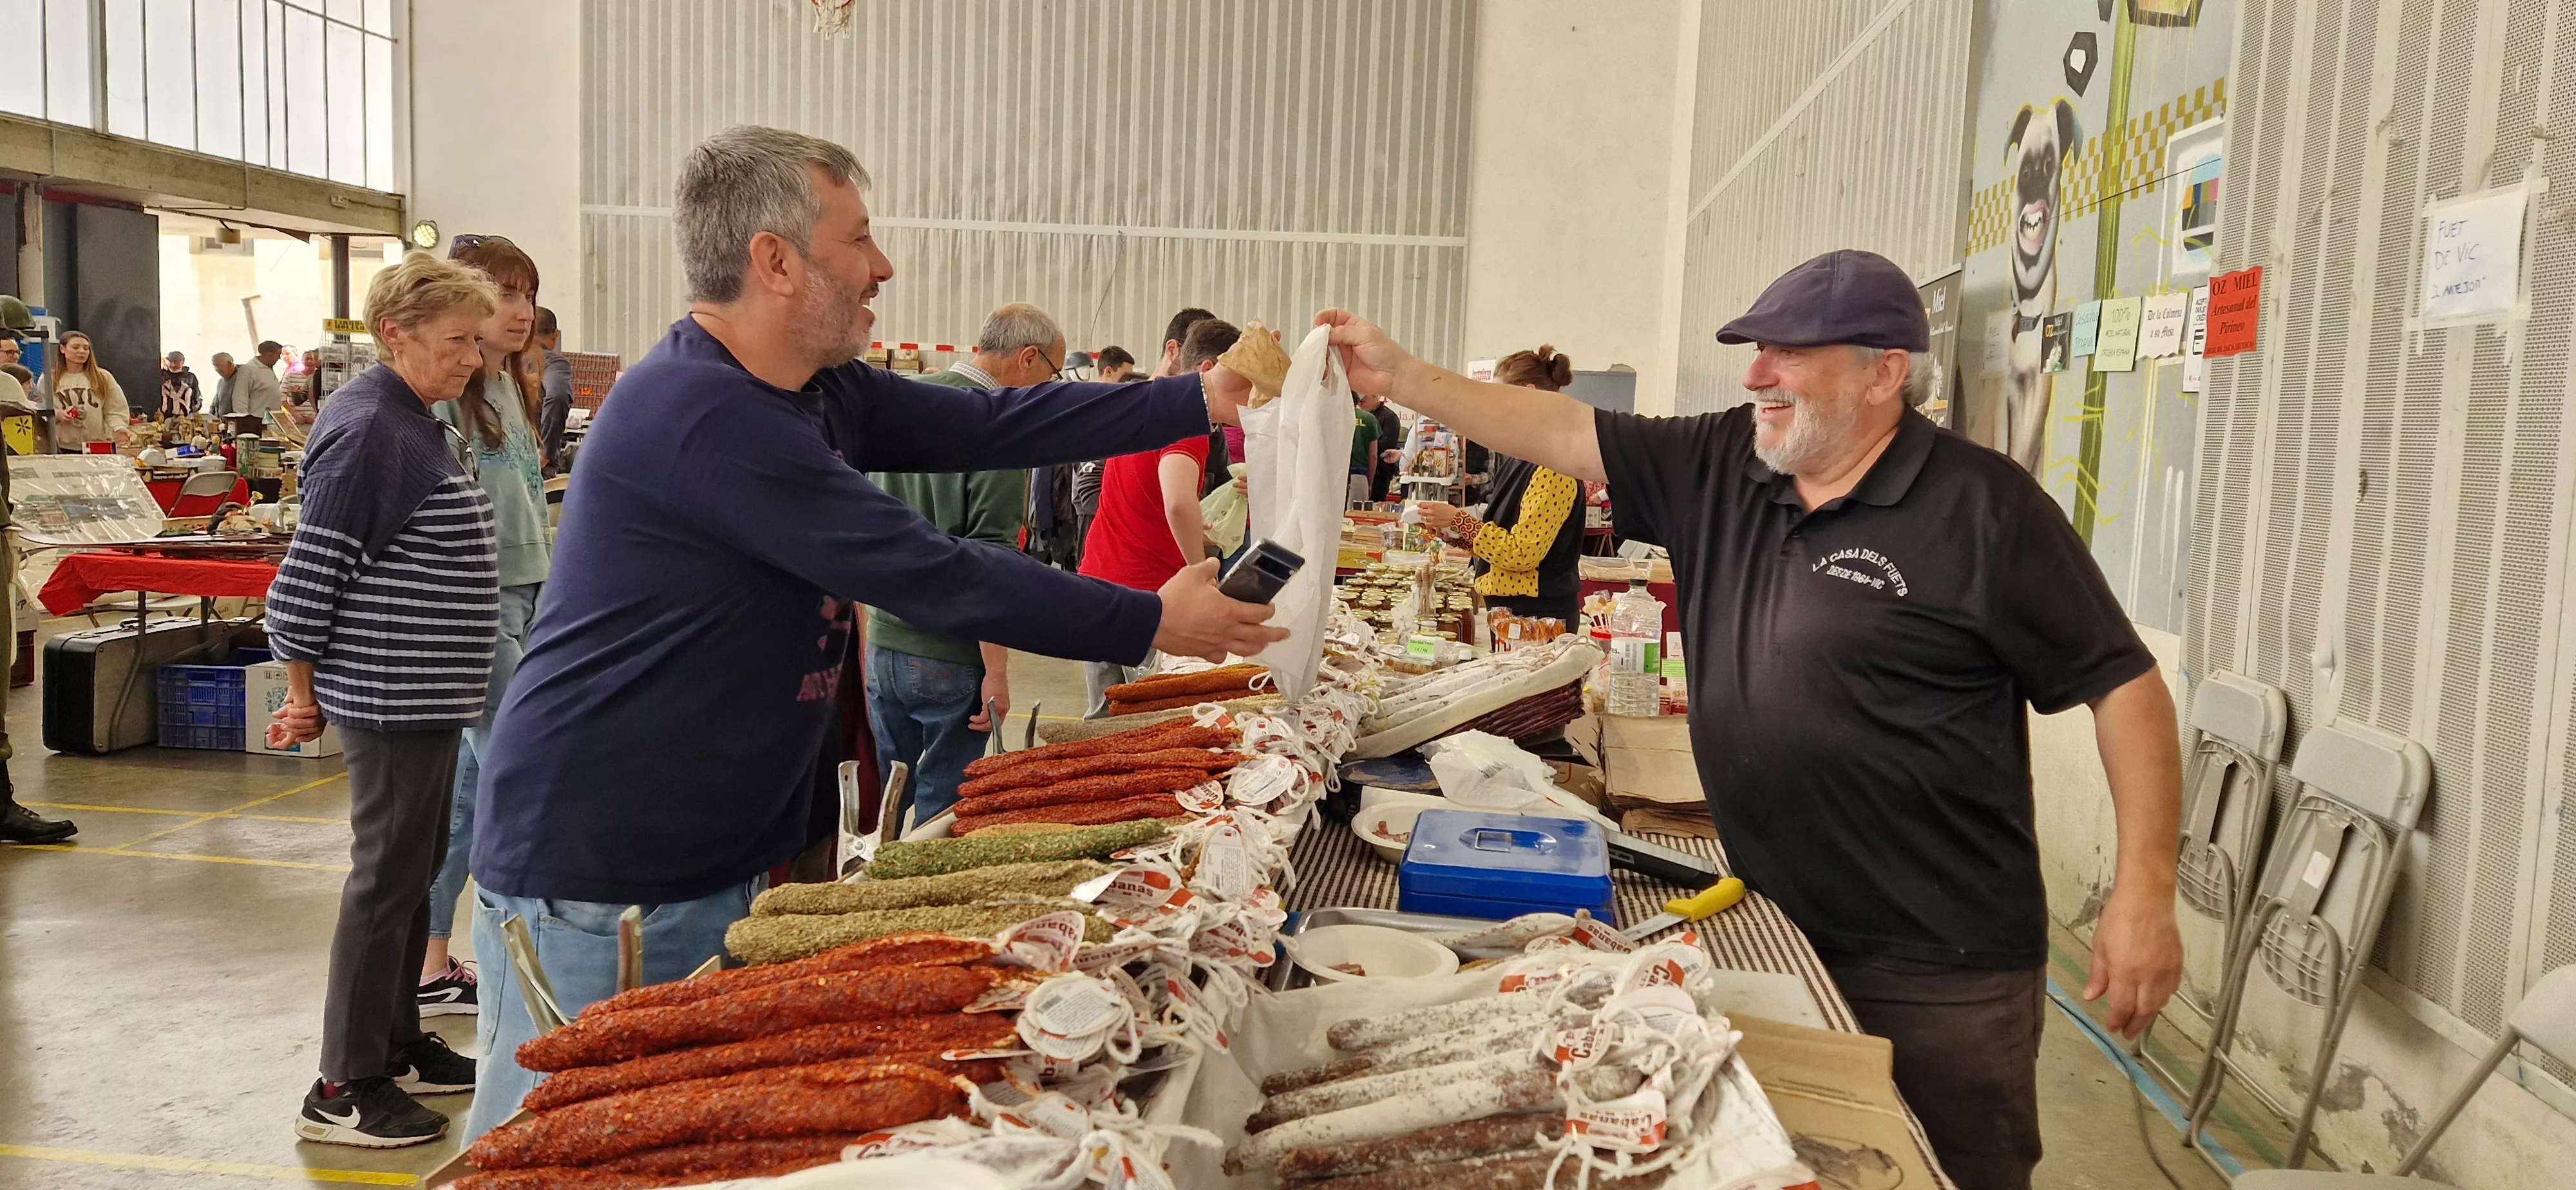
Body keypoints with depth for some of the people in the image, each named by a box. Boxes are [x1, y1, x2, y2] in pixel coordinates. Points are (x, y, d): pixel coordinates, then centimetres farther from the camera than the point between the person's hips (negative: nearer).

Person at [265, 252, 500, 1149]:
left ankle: (397, 1046, 30)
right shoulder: (369, 431, -18)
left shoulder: (415, 424, 13)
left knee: (414, 870, 17)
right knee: (386, 877, -2)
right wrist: (305, 695, -11)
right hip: (393, 699, -10)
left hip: (429, 696, 10)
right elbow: (312, 571, -18)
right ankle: (344, 1091, 9)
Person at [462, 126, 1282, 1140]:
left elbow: (987, 424, 5)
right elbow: (935, 579, -23)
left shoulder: (812, 392, 6)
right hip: (595, 892, -9)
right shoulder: (703, 416, -24)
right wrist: (1153, 624, -13)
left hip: (717, 864, 9)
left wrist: (1208, 400, 3)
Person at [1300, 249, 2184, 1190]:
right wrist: (1400, 376, 1)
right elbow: (1563, 433, 6)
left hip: (1941, 970, -5)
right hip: (1767, 931, 6)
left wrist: (2145, 890, -15)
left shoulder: (1983, 508, -13)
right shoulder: (1719, 468, 4)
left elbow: (2121, 682, -10)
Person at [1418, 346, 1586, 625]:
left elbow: (1523, 553, -20)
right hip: (1505, 607, 9)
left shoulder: (1554, 468, -16)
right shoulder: (1519, 461, 14)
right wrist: (1451, 530, 5)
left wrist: (1459, 521, -16)